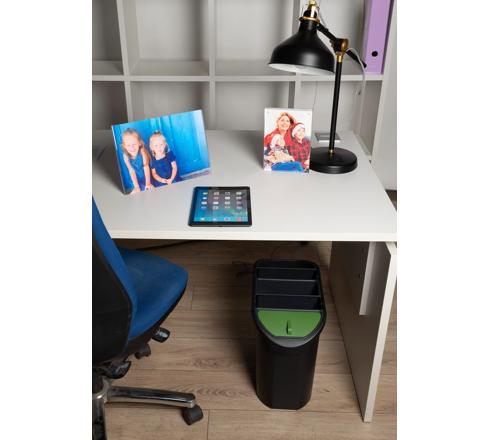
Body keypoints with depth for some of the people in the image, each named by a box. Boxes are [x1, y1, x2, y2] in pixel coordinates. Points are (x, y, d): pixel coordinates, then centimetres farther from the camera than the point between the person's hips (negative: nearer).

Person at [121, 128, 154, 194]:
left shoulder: (142, 151, -27)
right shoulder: (125, 155, -19)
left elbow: (146, 167, -23)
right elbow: (131, 171, -13)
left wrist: (148, 183, -27)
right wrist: (136, 187, -17)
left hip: (148, 177, -2)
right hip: (137, 180, 2)